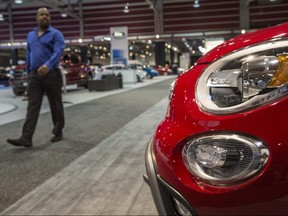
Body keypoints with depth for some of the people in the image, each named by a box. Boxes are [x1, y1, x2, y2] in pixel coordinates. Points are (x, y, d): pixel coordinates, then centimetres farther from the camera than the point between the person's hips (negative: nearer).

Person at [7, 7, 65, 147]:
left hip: (51, 74, -4)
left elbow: (58, 51, -18)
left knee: (55, 105, 6)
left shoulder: (56, 34, -2)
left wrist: (48, 65, -34)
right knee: (32, 107, -3)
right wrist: (28, 72, 21)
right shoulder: (30, 35, 17)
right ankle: (26, 138, -7)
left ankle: (58, 132, 22)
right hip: (34, 75, 5)